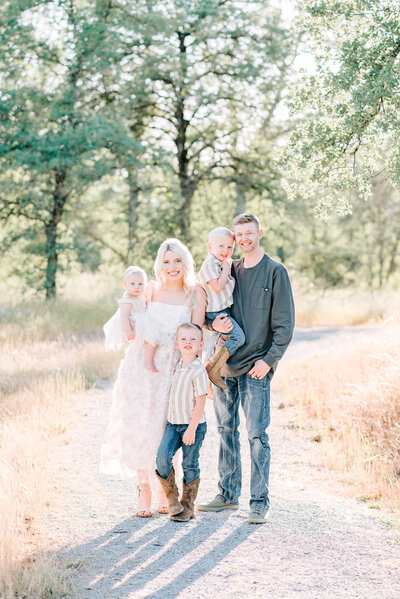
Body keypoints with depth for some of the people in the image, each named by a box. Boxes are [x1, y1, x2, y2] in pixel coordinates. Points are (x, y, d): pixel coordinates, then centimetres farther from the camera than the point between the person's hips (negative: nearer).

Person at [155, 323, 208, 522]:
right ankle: (172, 498, 5)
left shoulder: (199, 371, -13)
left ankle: (188, 505, 17)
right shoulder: (177, 367, 9)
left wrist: (191, 429, -18)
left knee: (190, 465, 3)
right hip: (173, 423, 6)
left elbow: (201, 401, -15)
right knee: (162, 457, -11)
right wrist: (171, 421, 15)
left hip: (193, 425, -5)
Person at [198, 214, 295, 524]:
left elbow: (285, 323, -5)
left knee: (257, 434, -7)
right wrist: (214, 323, -8)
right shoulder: (229, 270, 12)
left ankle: (260, 502, 0)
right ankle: (229, 494, 21)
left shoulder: (275, 271, -2)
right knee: (226, 430, 11)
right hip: (225, 363, 5)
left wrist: (269, 359, -12)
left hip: (255, 368, -5)